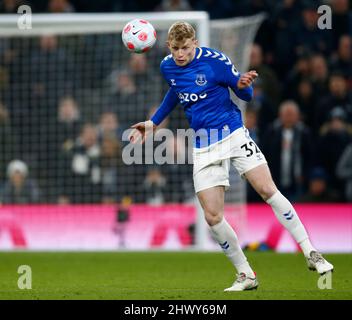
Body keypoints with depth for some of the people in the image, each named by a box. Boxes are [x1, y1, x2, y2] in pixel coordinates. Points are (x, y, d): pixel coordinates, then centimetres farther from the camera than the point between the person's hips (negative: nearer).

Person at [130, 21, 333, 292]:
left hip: (233, 134, -4)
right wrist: (153, 122, 24)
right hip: (203, 146, 4)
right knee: (212, 217, -6)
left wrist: (243, 85, -27)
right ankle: (246, 276, 8)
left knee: (268, 191, -17)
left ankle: (311, 254, -8)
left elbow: (246, 95, -4)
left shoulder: (215, 60, -12)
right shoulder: (167, 67, 2)